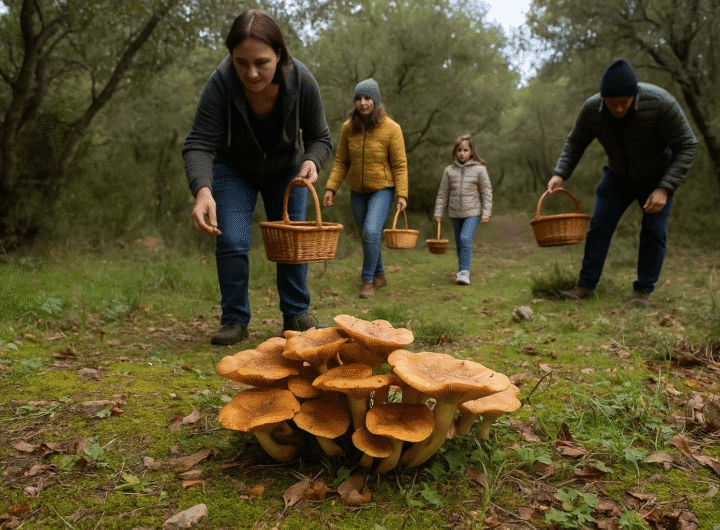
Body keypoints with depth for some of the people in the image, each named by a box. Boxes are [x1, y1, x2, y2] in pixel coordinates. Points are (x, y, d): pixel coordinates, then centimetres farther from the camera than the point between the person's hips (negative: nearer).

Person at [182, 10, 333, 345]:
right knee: (231, 242, -12)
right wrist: (203, 191, -53)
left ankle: (296, 315, 15)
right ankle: (234, 320, 3)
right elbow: (198, 145, -35)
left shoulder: (301, 82, -27)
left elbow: (320, 138, -14)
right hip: (234, 170, -1)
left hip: (287, 170, 2)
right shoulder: (220, 85, -32)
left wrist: (312, 162, -36)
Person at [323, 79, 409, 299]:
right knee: (368, 235, 13)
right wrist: (330, 188, -6)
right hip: (357, 191, 4)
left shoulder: (391, 129, -12)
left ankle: (367, 280, -4)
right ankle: (379, 276, 33)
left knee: (371, 232, -20)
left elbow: (400, 165, -9)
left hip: (382, 189, -4)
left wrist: (402, 194, -15)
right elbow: (341, 162, 2)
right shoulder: (348, 128, -3)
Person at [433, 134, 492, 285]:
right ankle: (463, 270, 27)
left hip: (473, 212, -3)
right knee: (459, 243, 11)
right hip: (455, 213, 4)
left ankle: (464, 271, -17)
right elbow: (442, 193, 8)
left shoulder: (479, 169, -2)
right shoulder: (449, 171, 4)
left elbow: (486, 192, 1)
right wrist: (438, 212, 4)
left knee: (466, 239, -20)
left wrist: (486, 212, -5)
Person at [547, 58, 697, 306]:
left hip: (657, 178, -2)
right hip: (618, 177, 3)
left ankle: (643, 291, 1)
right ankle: (586, 285, 1)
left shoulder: (661, 104, -33)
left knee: (654, 231, -9)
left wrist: (664, 189, -33)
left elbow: (686, 146, -25)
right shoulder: (591, 109, -23)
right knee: (599, 227, -5)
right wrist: (560, 174, -19)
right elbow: (575, 142, -4)